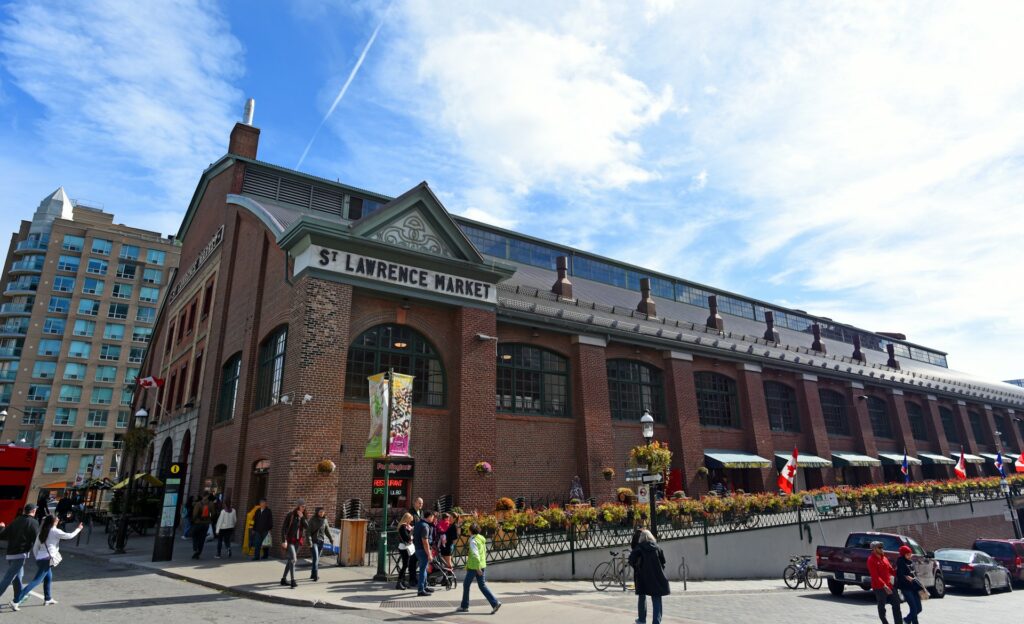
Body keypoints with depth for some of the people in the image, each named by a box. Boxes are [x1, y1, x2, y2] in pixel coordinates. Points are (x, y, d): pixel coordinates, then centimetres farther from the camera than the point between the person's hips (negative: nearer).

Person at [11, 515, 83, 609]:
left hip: (40, 559, 8)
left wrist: (37, 558, 23)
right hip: (47, 559, -8)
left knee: (48, 577, 23)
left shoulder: (42, 532, 12)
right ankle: (16, 601, -12)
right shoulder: (55, 531, -7)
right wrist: (78, 529, 10)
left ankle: (48, 599, 30)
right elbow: (69, 536, -5)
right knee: (36, 581, -6)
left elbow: (35, 547, 14)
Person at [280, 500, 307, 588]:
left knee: (290, 560, 14)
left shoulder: (302, 516, 6)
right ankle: (293, 581, -18)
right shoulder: (290, 515, -10)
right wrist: (284, 541, -17)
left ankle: (284, 579, 26)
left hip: (298, 541, 6)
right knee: (293, 559, -17)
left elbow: (307, 527, -5)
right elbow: (283, 528, -11)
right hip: (289, 541, -6)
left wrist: (302, 517, -13)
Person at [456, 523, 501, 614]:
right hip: (482, 565, 7)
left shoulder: (473, 541, -16)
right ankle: (495, 603, -4)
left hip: (474, 567, -7)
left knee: (466, 584, 11)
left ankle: (464, 606, 22)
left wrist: (478, 568, -24)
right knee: (482, 585, 9)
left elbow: (475, 555, -24)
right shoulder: (482, 539, 9)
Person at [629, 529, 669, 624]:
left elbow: (631, 560, -16)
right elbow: (663, 561, 3)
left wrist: (636, 567, 3)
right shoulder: (657, 547, 2)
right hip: (657, 576, 1)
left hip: (643, 577, -1)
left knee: (642, 597, 18)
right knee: (656, 600, 5)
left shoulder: (639, 547, -6)